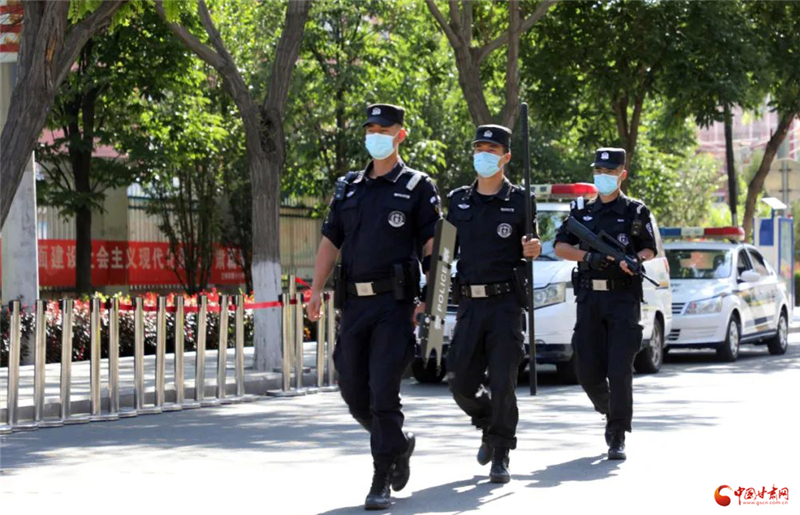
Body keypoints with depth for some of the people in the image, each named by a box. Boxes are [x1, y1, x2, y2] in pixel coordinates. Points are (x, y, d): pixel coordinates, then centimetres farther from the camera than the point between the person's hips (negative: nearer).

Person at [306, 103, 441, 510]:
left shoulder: (417, 188, 2)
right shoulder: (348, 188, 16)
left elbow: (432, 247, -3)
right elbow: (330, 240, 14)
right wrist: (316, 290, 2)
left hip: (395, 304, -5)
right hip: (354, 304, 6)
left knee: (383, 395, -10)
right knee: (354, 394, 8)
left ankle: (382, 483, -3)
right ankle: (399, 444, 34)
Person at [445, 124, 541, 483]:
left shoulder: (520, 201, 3)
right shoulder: (457, 201, 11)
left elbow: (528, 251, 8)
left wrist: (532, 249, -15)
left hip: (506, 302, -3)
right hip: (469, 303, 3)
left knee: (503, 383, -7)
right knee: (460, 382, 1)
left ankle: (501, 456, 2)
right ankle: (488, 427, 30)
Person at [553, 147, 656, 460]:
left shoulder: (635, 212, 6)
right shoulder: (581, 211, 13)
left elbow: (649, 249, 7)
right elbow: (560, 247, 9)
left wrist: (636, 259, -16)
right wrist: (588, 257, -9)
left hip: (624, 297, -3)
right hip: (589, 297, 3)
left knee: (620, 371, -9)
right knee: (588, 369, 2)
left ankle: (617, 438, -4)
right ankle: (608, 412, 30)